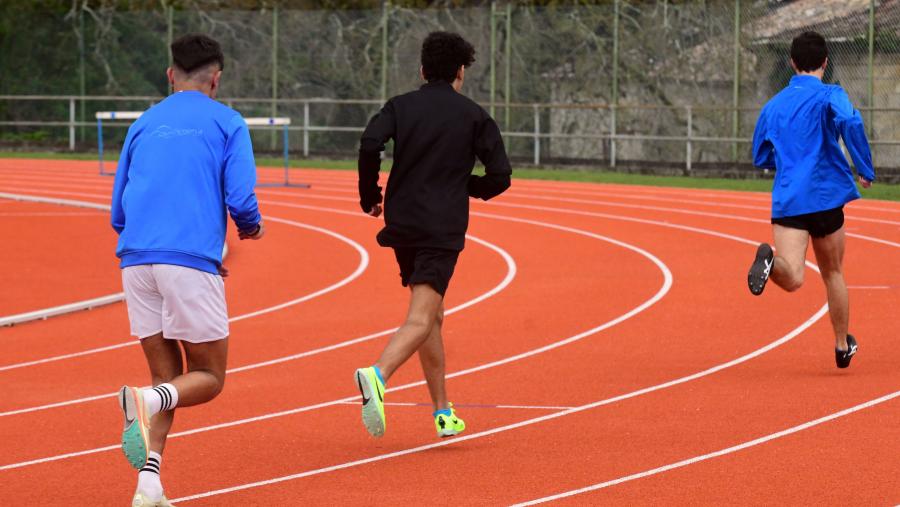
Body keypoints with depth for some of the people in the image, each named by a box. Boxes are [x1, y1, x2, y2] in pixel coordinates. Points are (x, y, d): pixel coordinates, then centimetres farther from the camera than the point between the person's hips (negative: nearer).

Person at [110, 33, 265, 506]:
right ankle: (144, 400, -26)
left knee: (167, 379, 13)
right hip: (192, 263, -5)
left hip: (137, 261, 5)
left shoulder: (144, 125, 19)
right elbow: (241, 200, -5)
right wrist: (252, 229, 19)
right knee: (207, 378, 7)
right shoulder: (226, 123, 6)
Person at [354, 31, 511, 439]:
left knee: (430, 315, 18)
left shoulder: (400, 106, 8)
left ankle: (444, 413, 23)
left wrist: (370, 196, 3)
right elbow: (500, 176, 0)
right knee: (420, 320, -14)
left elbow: (370, 145, -10)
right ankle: (377, 375, -43)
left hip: (401, 223, 4)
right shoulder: (473, 115, 4)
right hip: (443, 228, -4)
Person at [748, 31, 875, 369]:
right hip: (825, 197, -2)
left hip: (786, 202, 2)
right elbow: (850, 122, -22)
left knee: (792, 278, -16)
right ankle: (842, 346, 31)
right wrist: (866, 169, -13)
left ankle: (770, 260, -49)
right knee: (833, 274, 19)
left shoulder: (773, 106, 15)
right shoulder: (829, 95, 0)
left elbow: (760, 157, 23)